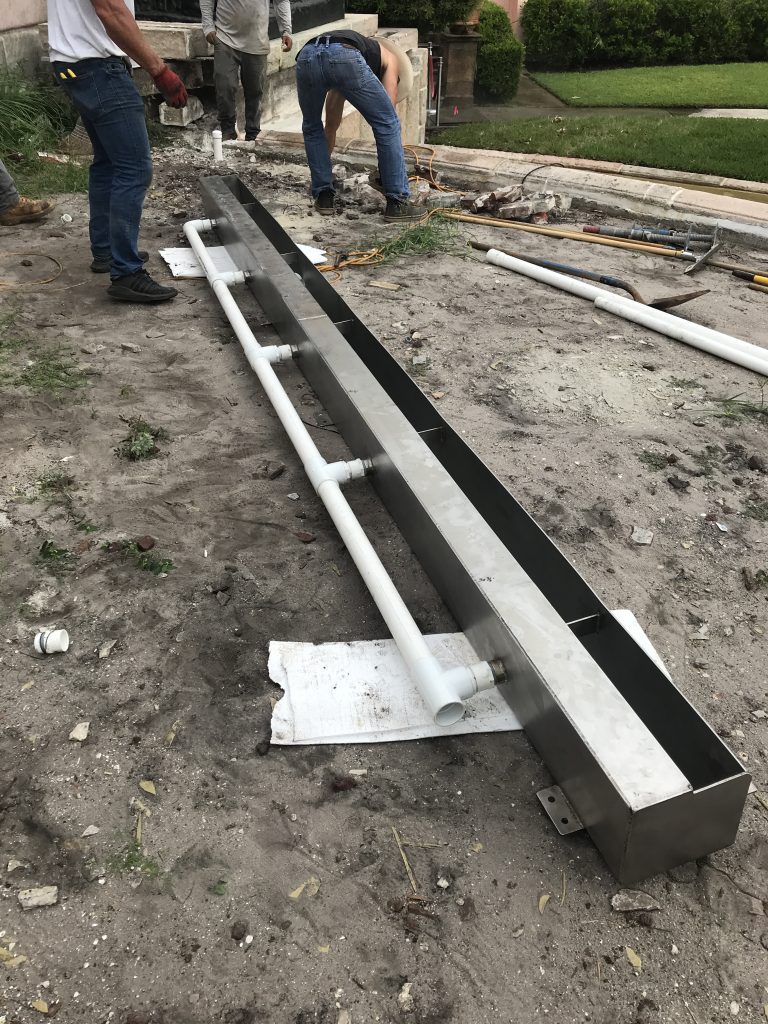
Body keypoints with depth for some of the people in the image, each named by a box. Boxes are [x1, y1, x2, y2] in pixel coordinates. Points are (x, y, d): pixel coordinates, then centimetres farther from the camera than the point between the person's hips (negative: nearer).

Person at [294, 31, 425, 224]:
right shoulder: (389, 58, 35)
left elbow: (331, 124, 52)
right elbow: (387, 119, 25)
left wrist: (322, 166, 61)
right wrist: (386, 172, 31)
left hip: (305, 56, 5)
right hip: (345, 58, -4)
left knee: (312, 129, 30)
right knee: (388, 124, 13)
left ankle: (324, 197, 27)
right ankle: (397, 203, 14)